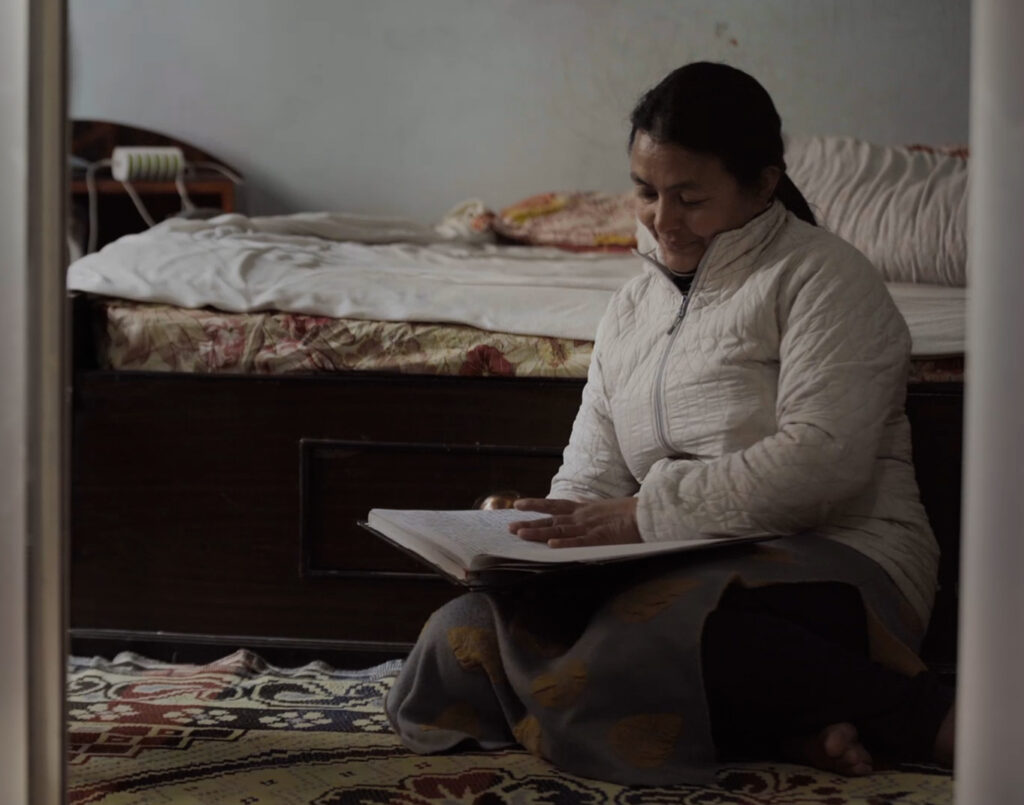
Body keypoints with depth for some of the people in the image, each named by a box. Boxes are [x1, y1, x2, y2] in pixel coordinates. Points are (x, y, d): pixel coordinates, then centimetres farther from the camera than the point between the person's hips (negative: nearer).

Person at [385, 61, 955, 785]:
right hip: (688, 565, 8)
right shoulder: (634, 306, 21)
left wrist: (647, 512, -18)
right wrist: (523, 536, -7)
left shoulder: (822, 278, -1)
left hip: (836, 562, -7)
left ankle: (932, 719, -25)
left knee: (647, 637, -40)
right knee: (464, 636, -18)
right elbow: (590, 477, 16)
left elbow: (823, 458, -16)